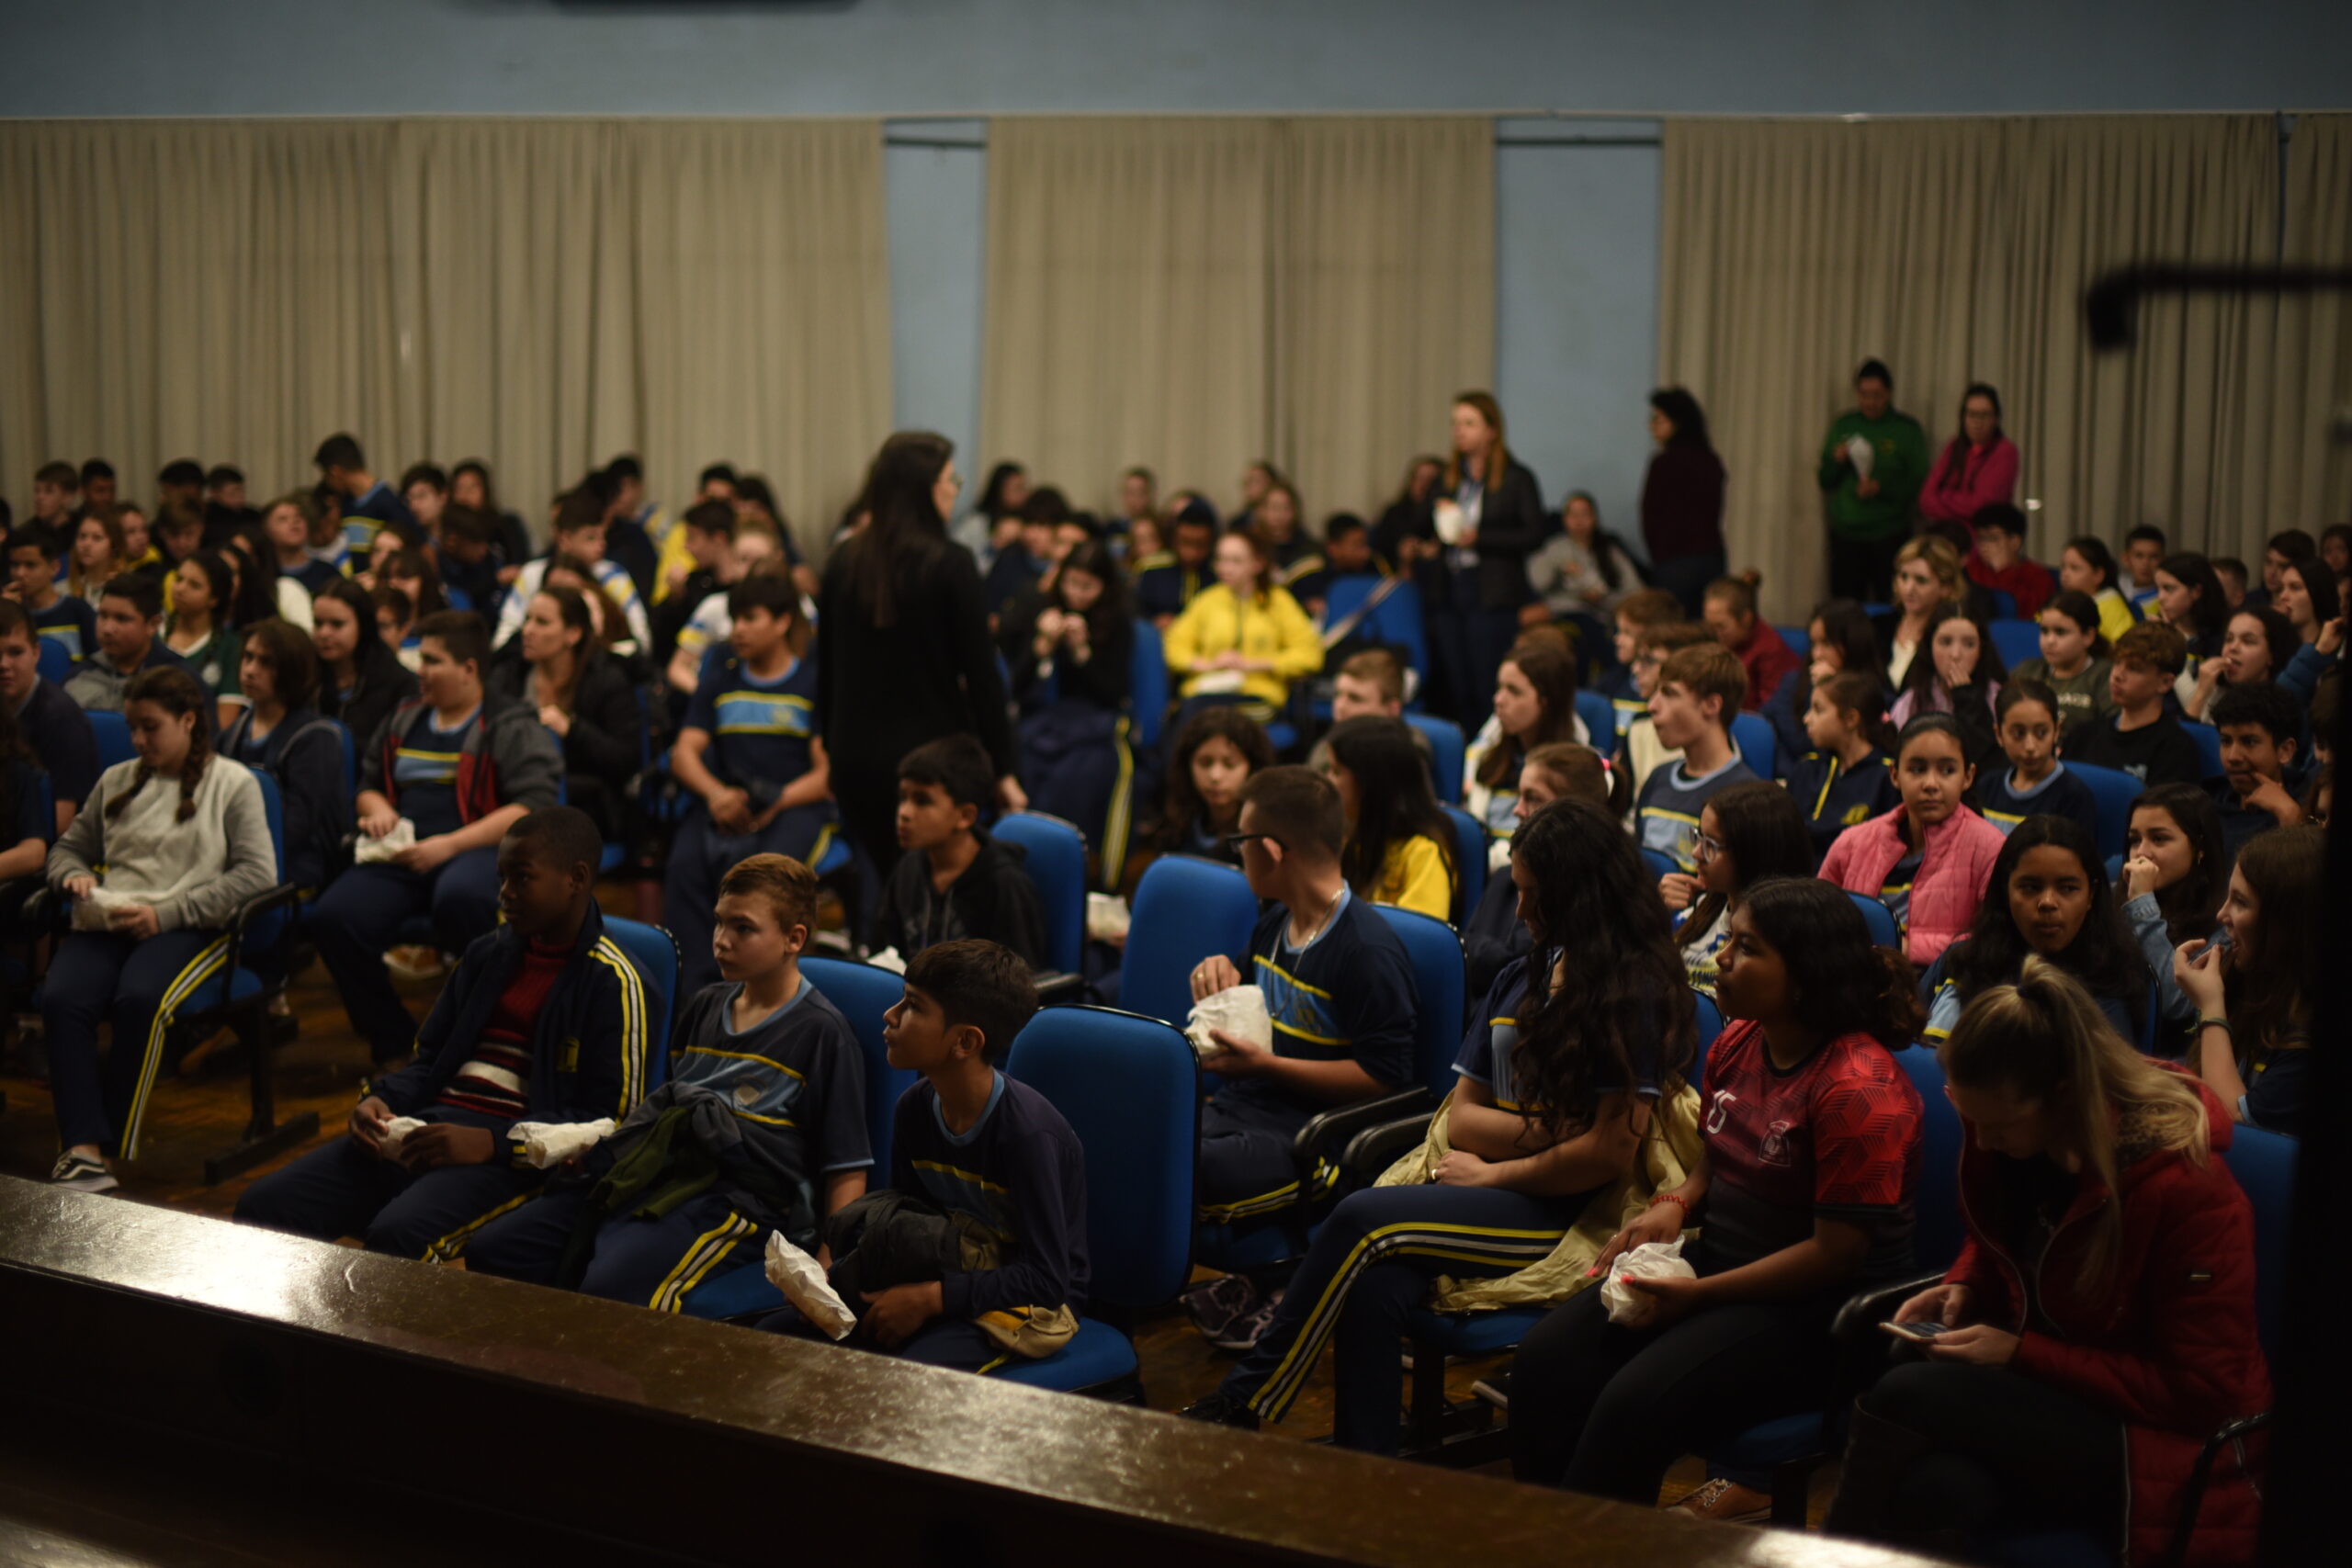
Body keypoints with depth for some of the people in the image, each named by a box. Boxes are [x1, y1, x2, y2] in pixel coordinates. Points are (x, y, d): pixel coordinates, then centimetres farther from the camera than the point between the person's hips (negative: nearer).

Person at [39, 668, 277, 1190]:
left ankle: (111, 1146, -24)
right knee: (61, 998, -30)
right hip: (106, 922, 4)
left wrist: (165, 912, -11)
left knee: (140, 999, -36)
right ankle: (83, 1151, -35)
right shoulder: (117, 781, 24)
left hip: (187, 928, -4)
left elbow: (258, 873, -3)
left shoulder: (232, 784, 9)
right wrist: (73, 877, 5)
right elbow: (68, 847, 32)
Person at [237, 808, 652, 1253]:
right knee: (263, 1206, -12)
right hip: (432, 1126, 7)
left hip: (513, 1155, -7)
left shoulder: (612, 982, -3)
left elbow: (612, 1119, -9)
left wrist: (492, 1143, -18)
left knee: (397, 1237, -36)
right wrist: (381, 1100, 3)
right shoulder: (488, 953, 20)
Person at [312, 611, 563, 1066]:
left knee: (459, 896, -43)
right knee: (332, 917, -25)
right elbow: (368, 785, 35)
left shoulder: (513, 728, 4)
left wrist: (449, 845, -17)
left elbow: (533, 807, -9)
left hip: (478, 850, -5)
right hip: (403, 857, 5)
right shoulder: (403, 721, 24)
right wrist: (377, 809, 8)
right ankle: (393, 1044, -7)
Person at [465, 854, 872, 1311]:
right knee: (491, 1251, -7)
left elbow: (849, 1170, -2)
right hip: (654, 1168, 8)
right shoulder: (703, 1007, 24)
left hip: (742, 1195, -7)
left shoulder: (822, 1032, 1)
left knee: (613, 1289, -34)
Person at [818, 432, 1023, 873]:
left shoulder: (842, 564, 3)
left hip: (856, 759, 5)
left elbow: (827, 670, 11)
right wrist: (1003, 770, -3)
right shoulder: (951, 567, -11)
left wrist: (833, 751, 22)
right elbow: (981, 675, -9)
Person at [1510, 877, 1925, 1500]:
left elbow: (1836, 1252, -19)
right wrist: (1673, 1204, -1)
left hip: (1814, 1308, -8)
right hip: (1720, 1261, 8)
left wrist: (1696, 1294, -17)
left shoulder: (1859, 1090, -20)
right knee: (1544, 1360, -11)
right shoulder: (1739, 1041, 6)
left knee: (1635, 1405, -27)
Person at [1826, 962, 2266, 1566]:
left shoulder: (2185, 1186, -22)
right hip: (2039, 1392, 5)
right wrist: (1961, 1287, -2)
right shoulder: (2003, 1121, -2)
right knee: (1931, 1488, -34)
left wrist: (2020, 1353, -20)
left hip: (2157, 1443, -5)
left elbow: (2201, 1389, -17)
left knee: (1902, 1396, -27)